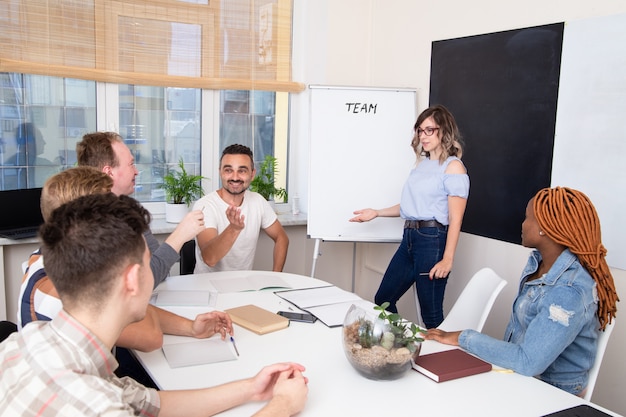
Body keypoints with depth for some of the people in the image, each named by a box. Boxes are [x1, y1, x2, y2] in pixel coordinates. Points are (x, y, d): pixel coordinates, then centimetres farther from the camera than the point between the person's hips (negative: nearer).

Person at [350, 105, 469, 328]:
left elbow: (455, 218, -13)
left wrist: (447, 259, -18)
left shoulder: (453, 167, -7)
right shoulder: (422, 163, 15)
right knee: (382, 299, 15)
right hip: (409, 237, 8)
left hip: (432, 239, -8)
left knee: (431, 314, 0)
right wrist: (376, 213, 15)